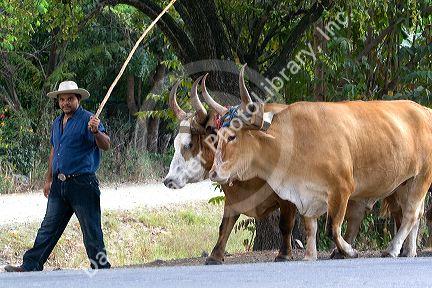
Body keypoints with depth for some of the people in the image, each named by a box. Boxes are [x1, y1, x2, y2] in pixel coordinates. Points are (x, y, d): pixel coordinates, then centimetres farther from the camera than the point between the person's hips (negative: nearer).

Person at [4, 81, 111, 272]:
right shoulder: (57, 123, 17)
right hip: (59, 184, 7)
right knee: (48, 227, 8)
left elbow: (105, 146, -17)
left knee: (91, 230, -2)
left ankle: (101, 269, 6)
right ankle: (30, 267, 9)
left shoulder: (87, 119, -7)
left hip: (82, 183, -7)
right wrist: (49, 179, 24)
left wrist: (96, 132, -37)